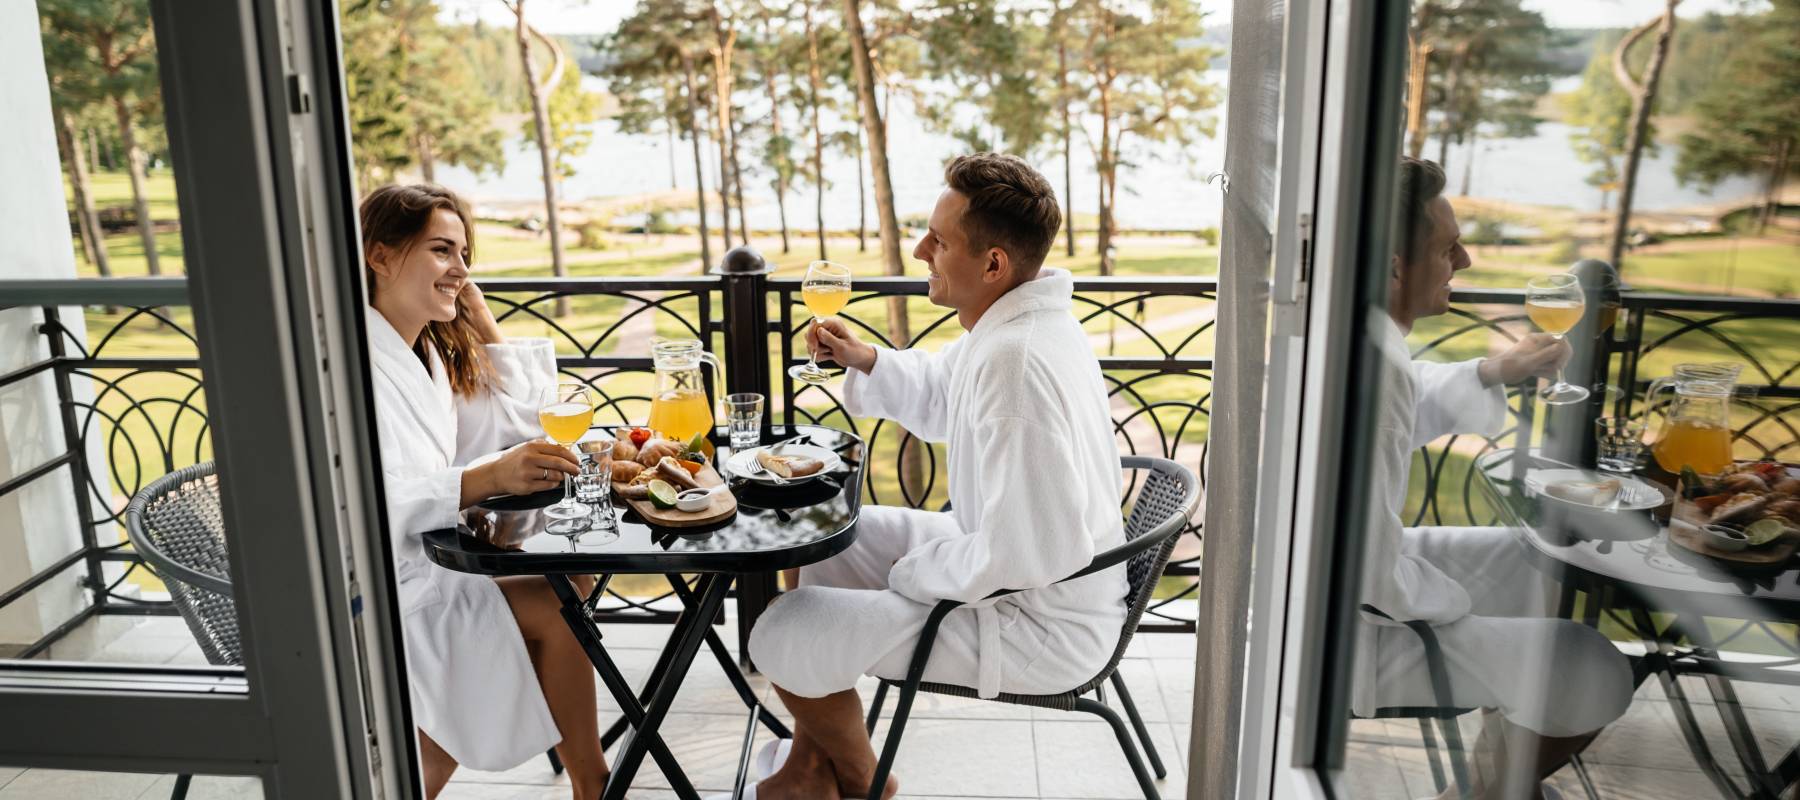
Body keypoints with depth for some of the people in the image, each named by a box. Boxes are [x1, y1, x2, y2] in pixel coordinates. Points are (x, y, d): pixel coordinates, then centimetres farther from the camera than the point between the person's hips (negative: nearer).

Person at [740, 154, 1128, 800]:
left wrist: (911, 575, -18)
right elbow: (937, 394, 21)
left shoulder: (1015, 361, -32)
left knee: (784, 637, -11)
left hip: (1037, 623, -11)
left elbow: (1025, 552, -34)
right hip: (1011, 560, 11)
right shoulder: (1014, 322, 1)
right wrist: (863, 358, 4)